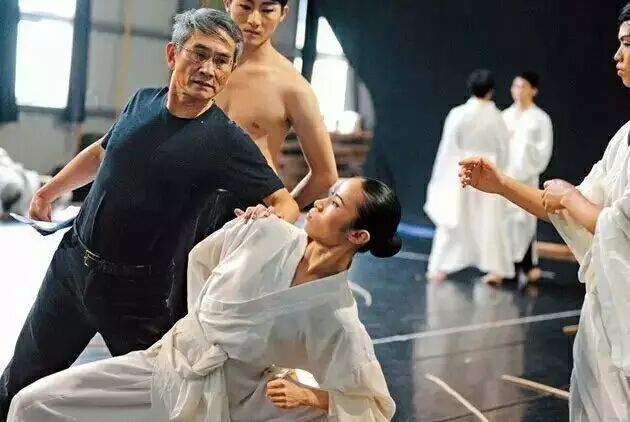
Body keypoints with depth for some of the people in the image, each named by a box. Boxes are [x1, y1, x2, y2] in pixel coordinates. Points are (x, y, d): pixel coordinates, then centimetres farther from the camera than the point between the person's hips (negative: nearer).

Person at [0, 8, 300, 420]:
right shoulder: (143, 101, -2)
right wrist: (50, 190, 29)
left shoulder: (226, 140, -18)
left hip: (136, 289, -5)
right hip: (71, 261, 5)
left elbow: (286, 203, -19)